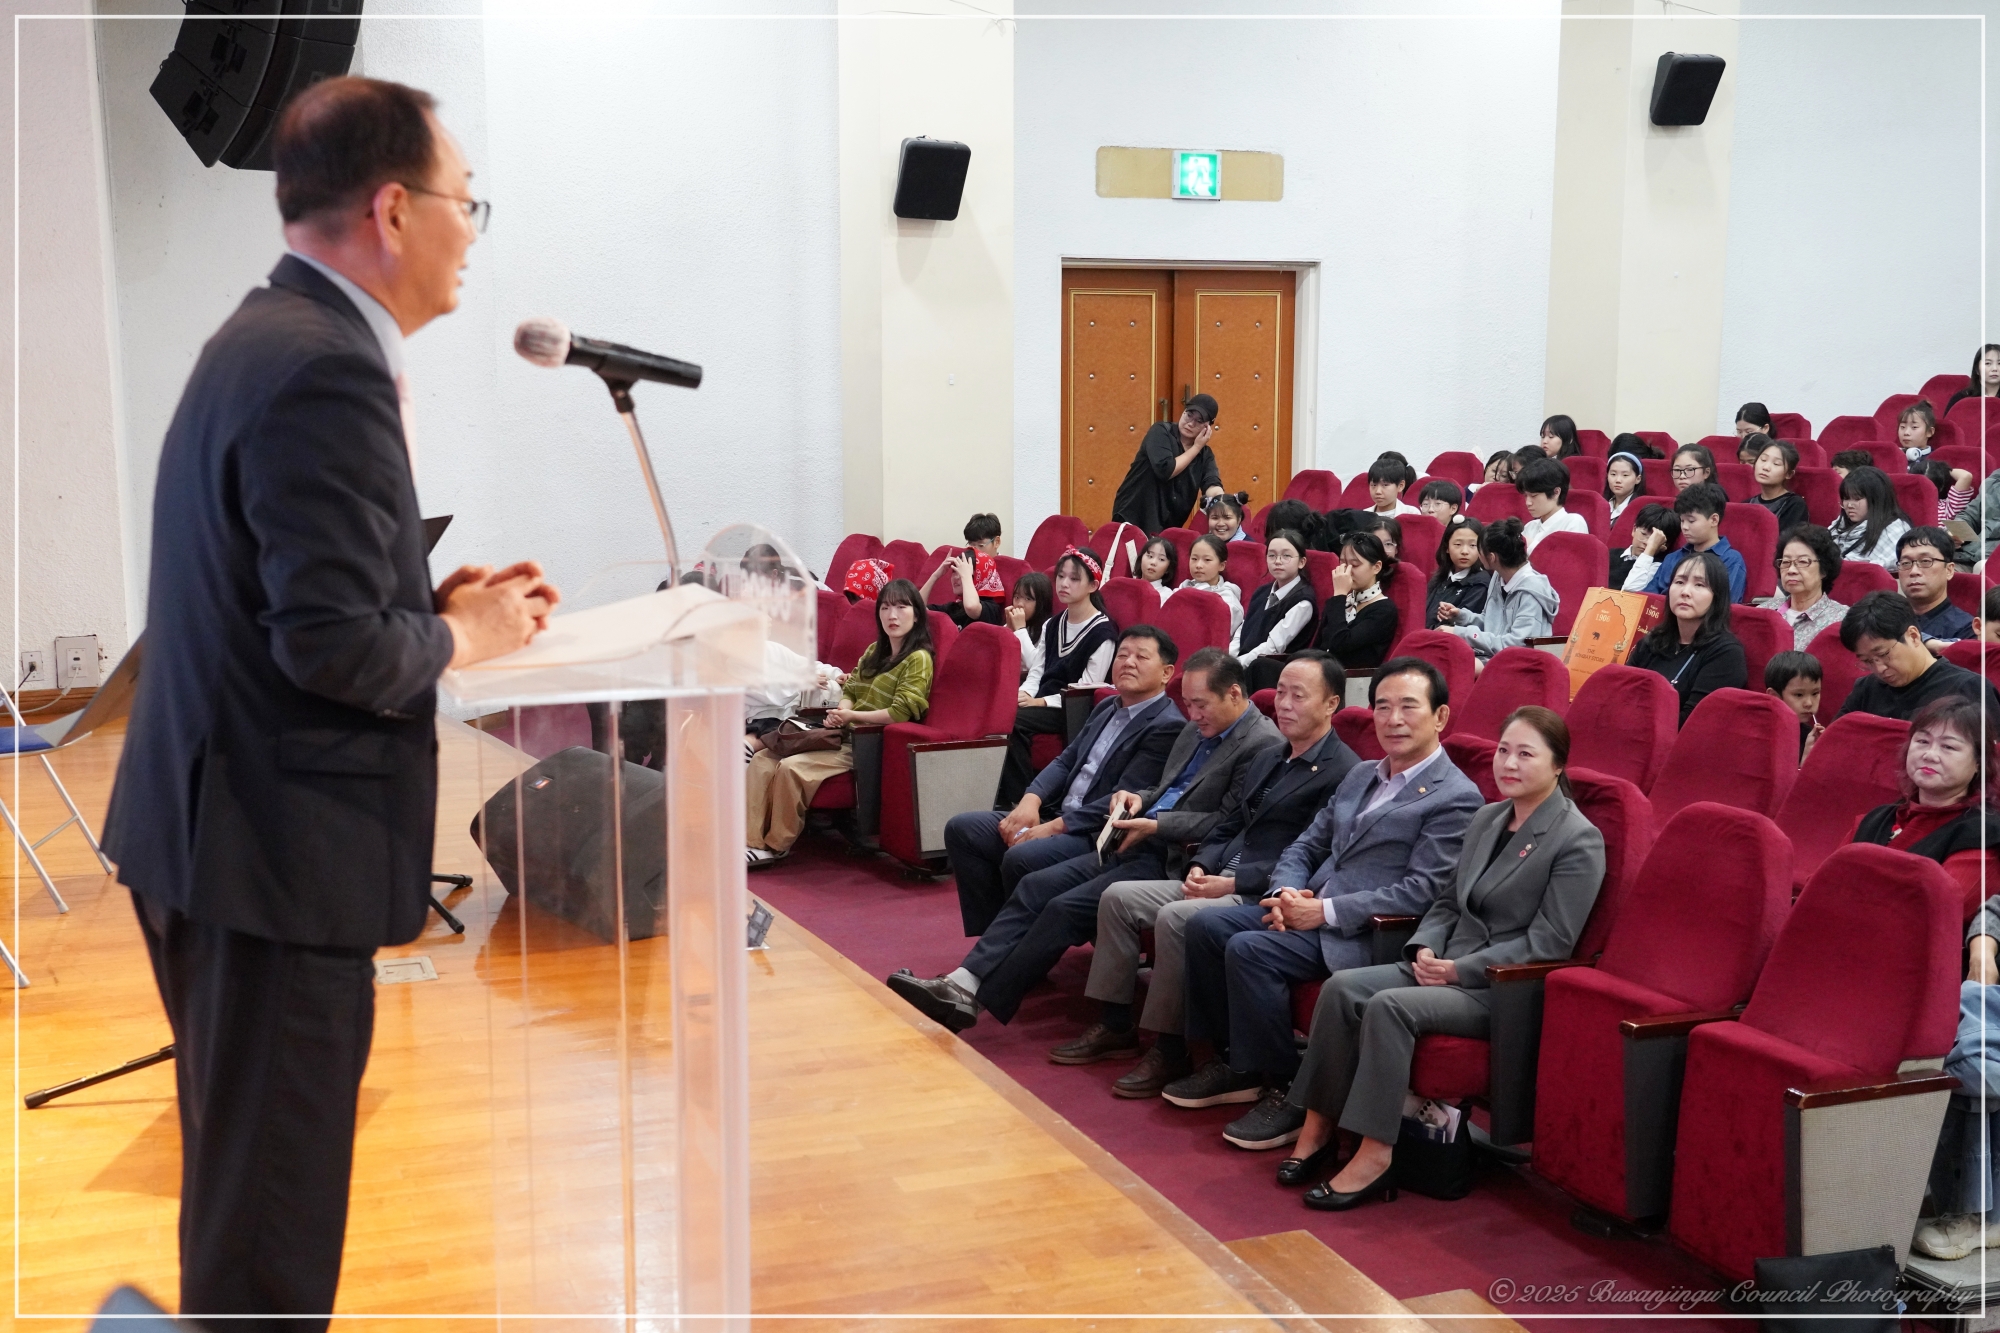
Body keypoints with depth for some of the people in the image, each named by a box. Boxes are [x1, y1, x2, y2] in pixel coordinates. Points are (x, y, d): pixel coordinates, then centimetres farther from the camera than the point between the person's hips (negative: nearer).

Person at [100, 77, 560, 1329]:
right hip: (282, 847, -10)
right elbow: (335, 644, -26)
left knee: (245, 1174, 25)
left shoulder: (265, 337, 11)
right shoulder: (326, 370, -21)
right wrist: (463, 637, -9)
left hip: (220, 824, 10)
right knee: (273, 1215, 4)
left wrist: (438, 595, 6)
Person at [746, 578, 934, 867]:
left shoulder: (918, 659, -7)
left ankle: (777, 845, -10)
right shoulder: (874, 651, 19)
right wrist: (840, 711, -2)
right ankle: (750, 840, -15)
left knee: (791, 767, -25)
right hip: (846, 735, 8)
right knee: (762, 761, -9)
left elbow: (901, 712, -16)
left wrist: (851, 716, -15)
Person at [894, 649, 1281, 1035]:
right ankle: (963, 982, -11)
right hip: (1135, 844, 9)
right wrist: (1139, 798, 5)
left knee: (1066, 908, -20)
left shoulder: (1263, 745, -11)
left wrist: (1156, 824, -19)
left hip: (1172, 860, -9)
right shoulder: (1195, 730, 17)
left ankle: (975, 1002, -12)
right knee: (1034, 886, -6)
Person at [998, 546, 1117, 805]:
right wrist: (1024, 694, -9)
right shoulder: (1052, 625, 17)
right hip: (1040, 704, 6)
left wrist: (1041, 702, -18)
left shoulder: (1102, 632, -7)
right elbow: (1036, 670, 13)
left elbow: (1087, 687, -11)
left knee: (1015, 721, -30)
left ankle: (1014, 801, -22)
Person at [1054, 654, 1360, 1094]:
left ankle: (1171, 1050, -18)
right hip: (1219, 883, 9)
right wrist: (1201, 866, 1)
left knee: (1174, 917, -30)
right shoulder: (1267, 760, 20)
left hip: (1264, 897, -9)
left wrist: (1232, 883, -19)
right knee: (1118, 896, -1)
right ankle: (1114, 1026, 6)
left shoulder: (1342, 772, -11)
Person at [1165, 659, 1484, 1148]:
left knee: (1249, 950, -26)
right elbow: (1305, 846, 20)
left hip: (1365, 933, -8)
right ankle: (1233, 1062, 6)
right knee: (1205, 925, -7)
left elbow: (1420, 892, -16)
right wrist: (1286, 893, -3)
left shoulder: (1455, 797, -8)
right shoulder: (1359, 776, 18)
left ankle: (1285, 1091, -12)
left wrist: (1324, 912, -18)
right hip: (1306, 909, 8)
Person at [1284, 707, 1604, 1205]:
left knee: (1390, 1006, -30)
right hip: (1446, 967, 7)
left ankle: (1374, 1157, -24)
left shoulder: (1578, 840, -9)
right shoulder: (1485, 819, 15)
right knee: (1342, 988, -16)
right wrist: (1425, 949, -2)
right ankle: (1318, 1127, -11)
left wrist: (1460, 969, -16)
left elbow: (1548, 943, -13)